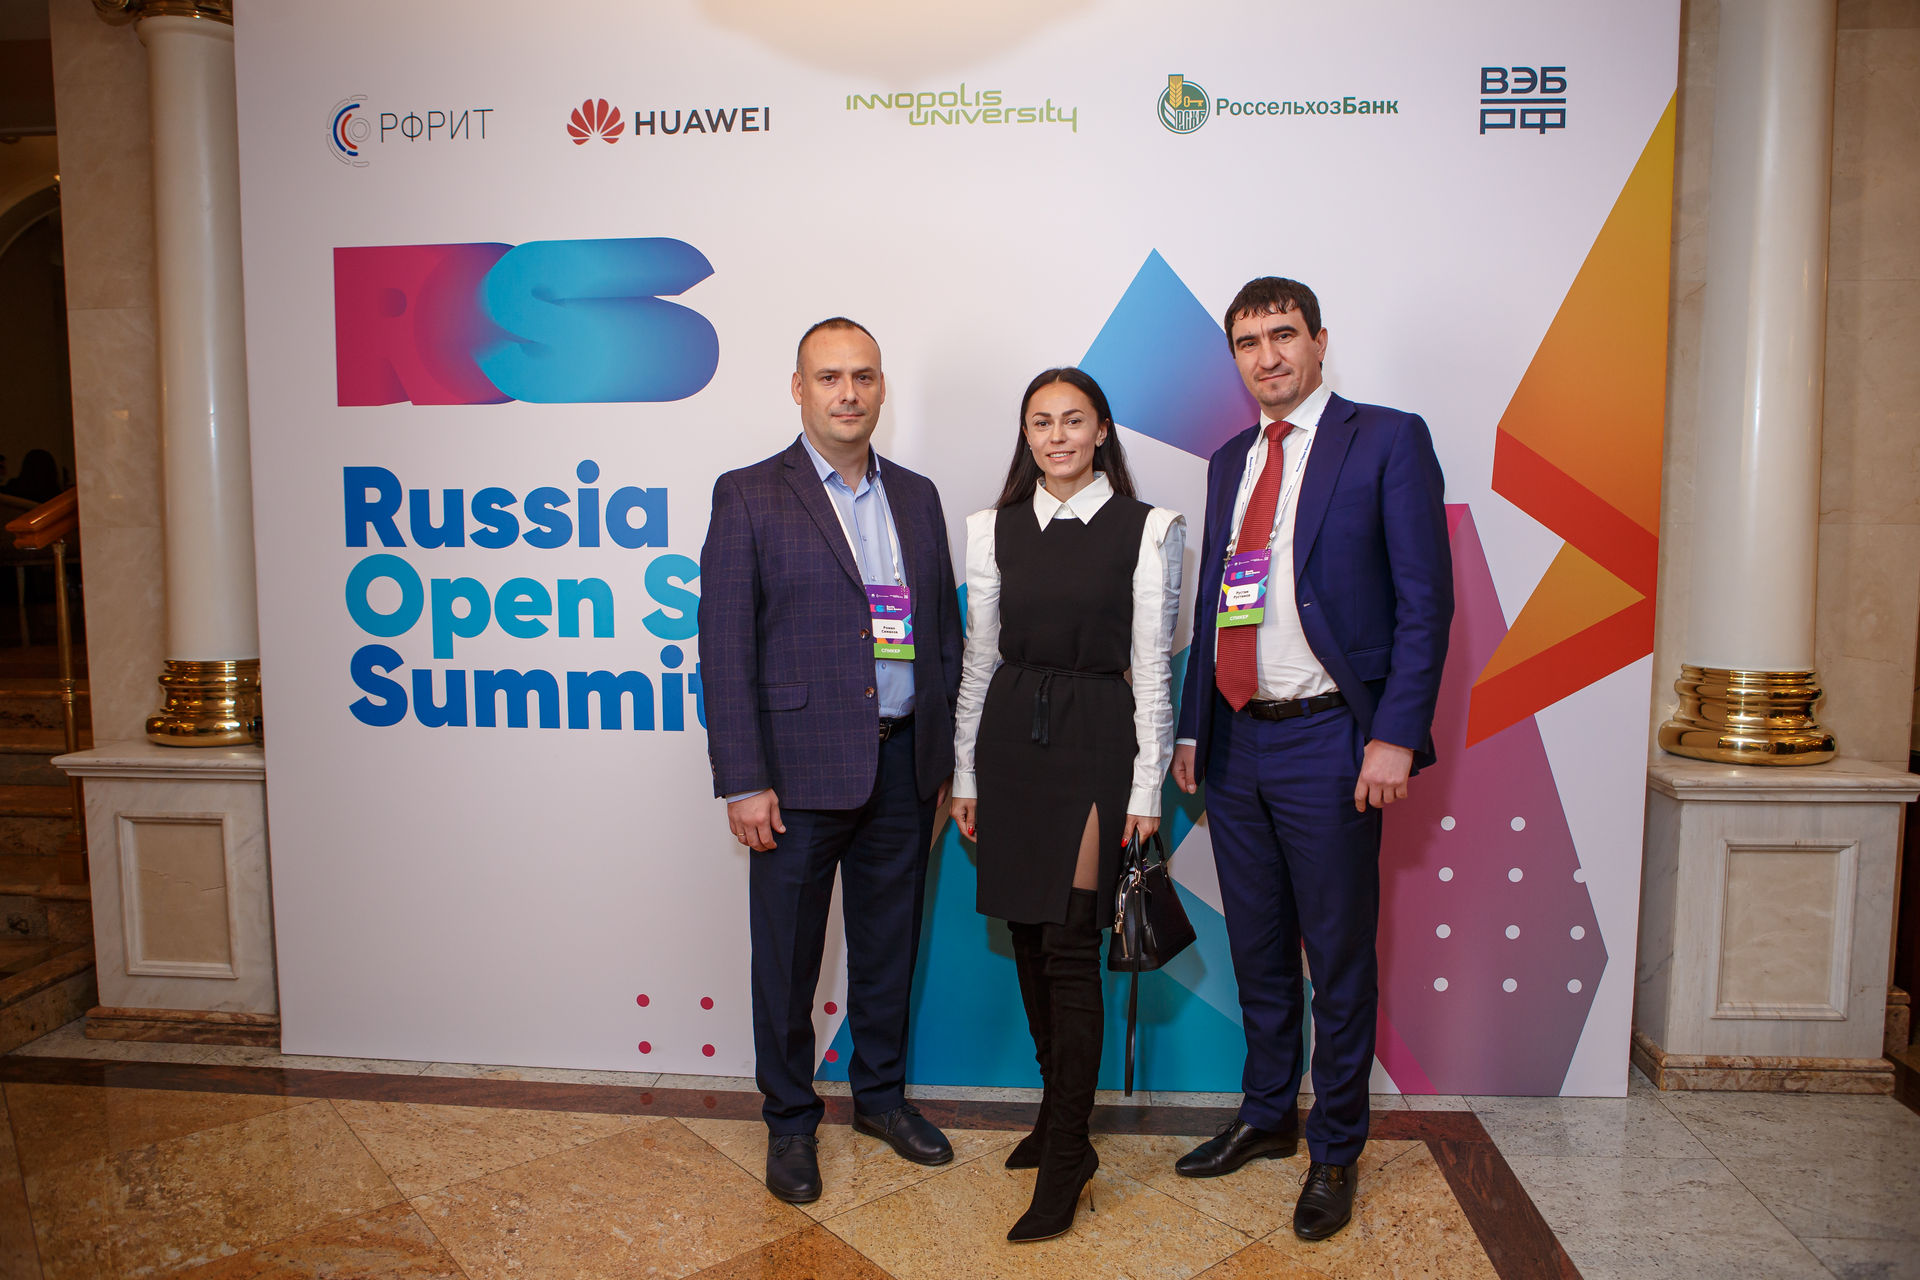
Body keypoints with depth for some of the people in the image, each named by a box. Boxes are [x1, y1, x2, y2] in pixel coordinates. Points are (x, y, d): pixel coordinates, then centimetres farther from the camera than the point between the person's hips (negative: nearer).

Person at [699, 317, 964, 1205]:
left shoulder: (916, 496, 9)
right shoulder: (749, 497, -5)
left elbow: (944, 629, 11)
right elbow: (724, 647, -9)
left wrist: (945, 760, 8)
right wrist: (744, 781, -13)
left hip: (903, 763, 5)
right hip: (801, 766, -4)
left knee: (889, 940, 17)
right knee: (788, 954, 9)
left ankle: (881, 1093, 37)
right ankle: (790, 1121, 28)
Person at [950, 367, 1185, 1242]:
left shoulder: (1146, 530, -2)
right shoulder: (994, 529, 7)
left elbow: (1151, 665, -2)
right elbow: (980, 656, 10)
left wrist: (1148, 785, -6)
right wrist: (966, 773, 9)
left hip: (1095, 738, -4)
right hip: (1012, 734, 4)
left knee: (1069, 943, -7)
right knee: (1028, 935, 10)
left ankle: (1064, 1156, 5)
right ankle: (1060, 1107, 29)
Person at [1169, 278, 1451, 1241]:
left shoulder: (1387, 440, -4)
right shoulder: (1229, 461, 14)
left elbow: (1425, 598, -9)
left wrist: (1396, 735, -16)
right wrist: (1192, 728, 11)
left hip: (1328, 743, -5)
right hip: (1235, 742, 6)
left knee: (1339, 961, 7)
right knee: (1257, 950, 17)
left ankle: (1335, 1152, 24)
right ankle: (1267, 1116, 35)